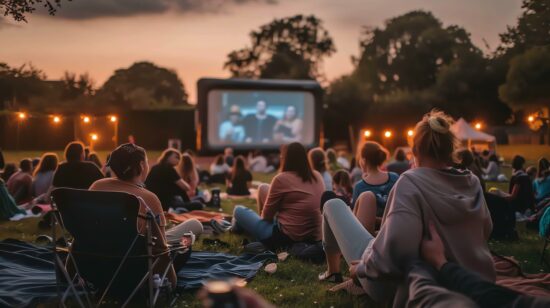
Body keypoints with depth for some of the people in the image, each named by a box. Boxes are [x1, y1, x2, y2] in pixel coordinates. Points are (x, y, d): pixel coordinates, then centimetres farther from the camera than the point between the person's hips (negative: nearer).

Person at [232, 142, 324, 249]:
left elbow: (267, 214, -6)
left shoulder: (282, 179, -17)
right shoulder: (317, 176, 1)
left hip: (285, 238, -7)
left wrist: (261, 216, 18)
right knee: (263, 187, 19)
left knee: (239, 210, 15)